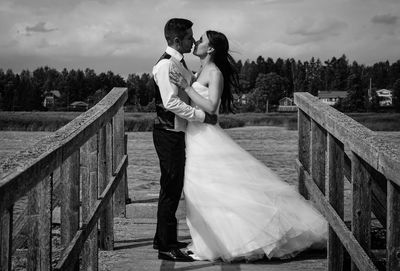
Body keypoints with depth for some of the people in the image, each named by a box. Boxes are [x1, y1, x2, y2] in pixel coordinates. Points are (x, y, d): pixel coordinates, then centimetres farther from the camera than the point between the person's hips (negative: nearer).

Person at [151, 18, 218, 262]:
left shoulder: (179, 63, 13)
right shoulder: (165, 64, -18)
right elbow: (171, 102, -26)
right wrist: (202, 116, -23)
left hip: (176, 133, 10)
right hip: (168, 134, -10)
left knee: (173, 187, 16)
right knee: (172, 188, -5)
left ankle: (164, 239, 27)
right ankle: (166, 247, 2)